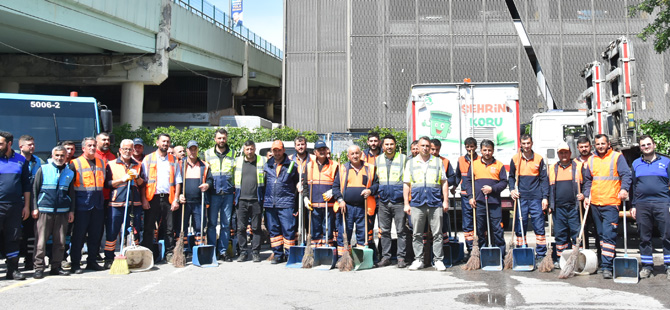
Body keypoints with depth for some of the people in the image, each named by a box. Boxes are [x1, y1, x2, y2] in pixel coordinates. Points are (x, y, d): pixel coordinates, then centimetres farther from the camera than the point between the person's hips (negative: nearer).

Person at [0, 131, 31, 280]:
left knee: (13, 238, 7)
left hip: (15, 206, 2)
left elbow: (26, 184, 11)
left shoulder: (21, 160, 8)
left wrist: (26, 206, 8)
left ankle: (13, 270, 15)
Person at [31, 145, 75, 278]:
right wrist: (35, 208, -3)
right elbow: (35, 189, 4)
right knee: (41, 240, -1)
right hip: (44, 210, -3)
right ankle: (39, 267, 6)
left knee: (60, 241, 5)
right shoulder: (43, 170, 5)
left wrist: (71, 210, 11)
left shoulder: (70, 173, 12)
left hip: (62, 211, 3)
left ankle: (56, 267, 14)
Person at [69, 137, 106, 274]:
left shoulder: (101, 162, 15)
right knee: (79, 234, -1)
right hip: (82, 204, -5)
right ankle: (75, 264, 7)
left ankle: (92, 261, 20)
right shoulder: (75, 163, 0)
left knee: (96, 234, 9)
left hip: (98, 204, 5)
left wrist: (103, 198, 17)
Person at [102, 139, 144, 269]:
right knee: (112, 232, -1)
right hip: (116, 203, -2)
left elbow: (142, 184, 12)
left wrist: (137, 177, -7)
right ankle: (109, 259, 10)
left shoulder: (138, 165, 15)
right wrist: (123, 179, -11)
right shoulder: (111, 165, 8)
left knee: (133, 232, 5)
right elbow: (107, 184, 0)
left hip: (134, 203, 2)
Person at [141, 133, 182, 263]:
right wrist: (144, 199, -7)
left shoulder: (173, 160, 13)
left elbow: (178, 181, 10)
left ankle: (169, 253, 12)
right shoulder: (148, 159, 8)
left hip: (168, 198, 2)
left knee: (169, 228, 4)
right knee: (149, 227, 0)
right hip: (152, 198, -2)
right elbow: (142, 181, 3)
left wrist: (176, 199, 0)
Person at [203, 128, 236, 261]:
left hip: (228, 193, 1)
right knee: (211, 223, 1)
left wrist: (235, 190, 5)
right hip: (213, 193, -1)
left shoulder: (233, 154, 12)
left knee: (226, 224, 4)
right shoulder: (207, 154, 10)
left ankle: (223, 251, 11)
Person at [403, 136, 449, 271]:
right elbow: (406, 184, 10)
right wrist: (406, 203, 4)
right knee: (417, 234, 4)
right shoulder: (411, 163, 12)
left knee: (437, 234, 1)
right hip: (416, 203, 1)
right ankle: (418, 259, 13)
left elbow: (444, 182, 11)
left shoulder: (438, 162, 12)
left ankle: (438, 260, 9)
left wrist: (446, 200, 2)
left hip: (435, 203, 0)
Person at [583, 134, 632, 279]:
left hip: (611, 203, -5)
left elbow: (626, 175, -6)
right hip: (595, 203, 6)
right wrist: (586, 196, 8)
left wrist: (624, 189, -22)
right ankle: (611, 259, 27)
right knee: (601, 234, 13)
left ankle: (606, 267, -12)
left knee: (608, 235, -12)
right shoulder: (591, 160, 14)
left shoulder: (617, 157, 1)